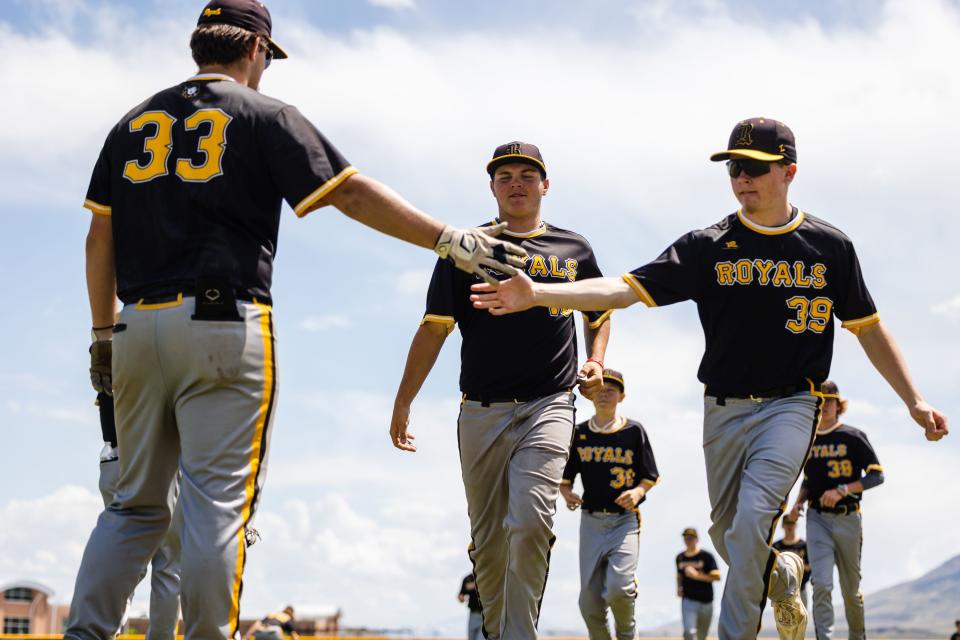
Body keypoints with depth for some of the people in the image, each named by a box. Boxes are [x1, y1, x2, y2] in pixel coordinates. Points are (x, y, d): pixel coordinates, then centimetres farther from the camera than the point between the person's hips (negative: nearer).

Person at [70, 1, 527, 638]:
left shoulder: (136, 121, 17)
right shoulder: (265, 115, 3)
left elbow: (101, 236, 14)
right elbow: (353, 192, -6)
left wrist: (104, 333, 20)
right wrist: (451, 240, -6)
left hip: (138, 325, 5)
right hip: (225, 326, -5)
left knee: (138, 502, 13)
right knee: (221, 503, -3)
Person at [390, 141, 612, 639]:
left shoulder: (574, 250, 12)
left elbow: (599, 312, 27)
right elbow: (434, 328, 2)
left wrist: (596, 361, 8)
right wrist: (402, 404, -3)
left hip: (549, 406, -1)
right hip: (482, 411, 1)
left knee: (530, 522, -20)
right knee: (488, 540, 5)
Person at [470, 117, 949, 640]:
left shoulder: (830, 246, 1)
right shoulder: (707, 246, -2)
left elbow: (868, 327, 10)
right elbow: (625, 288, -12)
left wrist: (914, 400, 5)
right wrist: (537, 294, -25)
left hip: (790, 404, -2)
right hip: (724, 409, 3)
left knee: (753, 521, -22)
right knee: (728, 534, 13)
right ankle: (784, 576, 45)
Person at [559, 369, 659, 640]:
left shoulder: (634, 431, 2)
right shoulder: (579, 433, 8)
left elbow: (650, 477, 6)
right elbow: (564, 479, 12)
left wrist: (637, 491, -15)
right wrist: (567, 493, -10)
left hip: (625, 519, -3)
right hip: (591, 520, 3)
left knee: (618, 586, -21)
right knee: (589, 601, -1)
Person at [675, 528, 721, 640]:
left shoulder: (706, 556, -5)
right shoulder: (680, 557, 7)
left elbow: (717, 576, -13)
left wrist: (697, 575, -21)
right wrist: (679, 587, 4)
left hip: (706, 601, -1)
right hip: (688, 600, 1)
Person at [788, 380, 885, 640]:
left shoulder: (853, 437, -3)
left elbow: (876, 475, -7)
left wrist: (842, 490, -18)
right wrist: (799, 502, 4)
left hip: (848, 519, -2)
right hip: (817, 519, 2)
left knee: (850, 589, 8)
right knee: (821, 584, -14)